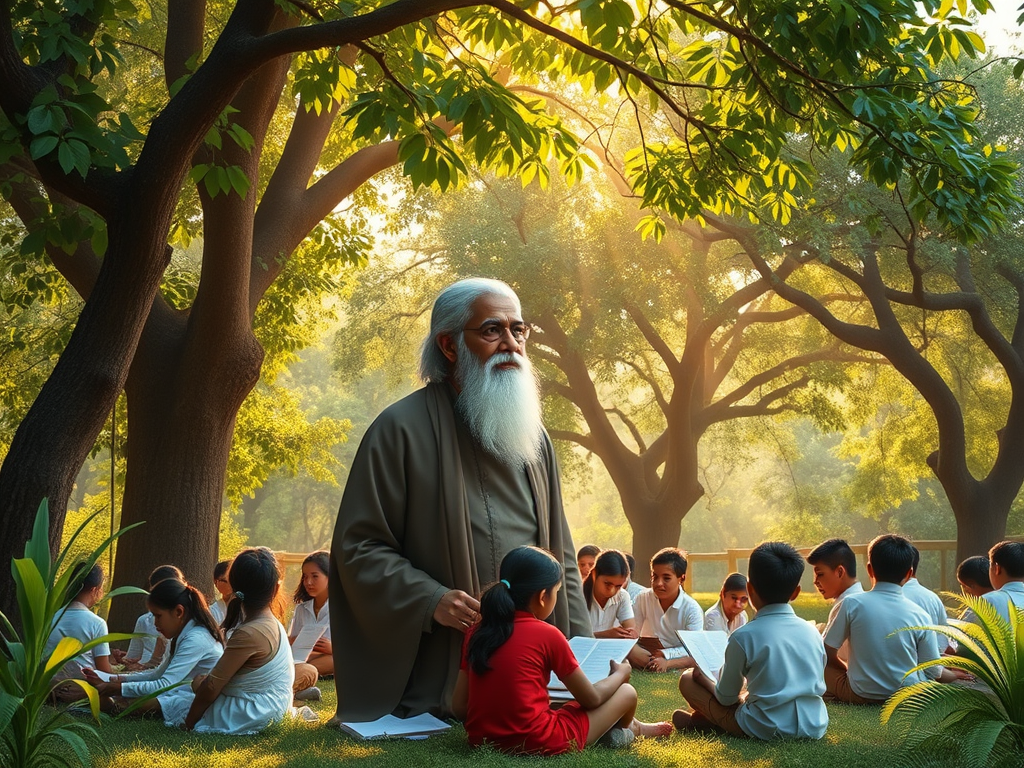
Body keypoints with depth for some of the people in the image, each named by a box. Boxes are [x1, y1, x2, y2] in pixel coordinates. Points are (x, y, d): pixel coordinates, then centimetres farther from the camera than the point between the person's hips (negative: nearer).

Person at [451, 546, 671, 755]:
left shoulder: (477, 632, 7)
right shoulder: (548, 635, -8)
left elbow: (459, 707, 8)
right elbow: (592, 699, 3)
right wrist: (620, 673, 23)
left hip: (483, 740, 6)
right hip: (539, 743, -6)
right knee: (627, 693, 16)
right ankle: (628, 729, 47)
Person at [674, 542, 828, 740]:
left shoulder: (744, 636, -11)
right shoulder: (812, 632, 3)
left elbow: (727, 698, -2)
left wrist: (703, 678, 20)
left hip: (767, 730, -5)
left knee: (687, 680, 7)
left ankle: (700, 719, 33)